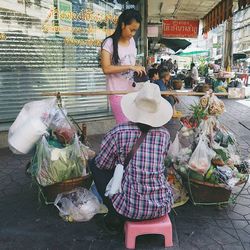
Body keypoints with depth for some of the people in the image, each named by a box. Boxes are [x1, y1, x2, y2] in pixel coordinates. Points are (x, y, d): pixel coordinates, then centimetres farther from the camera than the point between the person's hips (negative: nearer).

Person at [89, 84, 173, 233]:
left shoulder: (118, 132, -12)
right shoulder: (164, 134, -2)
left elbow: (102, 164, 1)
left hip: (129, 208, -3)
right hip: (161, 208, 4)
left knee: (94, 164, 14)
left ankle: (115, 217, 16)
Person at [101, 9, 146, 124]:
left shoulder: (132, 41, 9)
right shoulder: (109, 42, -12)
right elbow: (106, 68, -21)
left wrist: (138, 70, 1)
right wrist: (130, 67, -23)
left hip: (132, 89, 6)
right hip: (117, 92, -6)